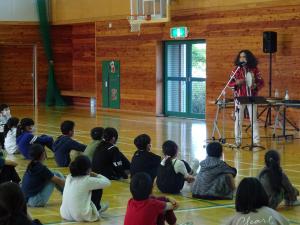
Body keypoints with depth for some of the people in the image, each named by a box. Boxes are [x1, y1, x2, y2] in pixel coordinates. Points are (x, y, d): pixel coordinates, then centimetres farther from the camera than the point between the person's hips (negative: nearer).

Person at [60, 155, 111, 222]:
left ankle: (97, 207, 38)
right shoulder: (88, 180, -12)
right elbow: (107, 182, 0)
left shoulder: (69, 178, 5)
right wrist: (96, 175, 13)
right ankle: (97, 208, 29)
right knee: (99, 186, 10)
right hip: (81, 216, -6)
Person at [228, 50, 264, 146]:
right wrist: (236, 83, -18)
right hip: (239, 98, 0)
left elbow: (261, 82, 3)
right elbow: (230, 83, 3)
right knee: (238, 119, 3)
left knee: (254, 119, 2)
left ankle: (256, 141, 6)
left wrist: (256, 86, -17)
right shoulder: (236, 70, 3)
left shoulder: (254, 70, 2)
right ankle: (238, 140, 12)